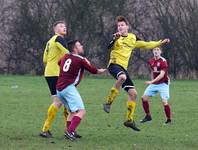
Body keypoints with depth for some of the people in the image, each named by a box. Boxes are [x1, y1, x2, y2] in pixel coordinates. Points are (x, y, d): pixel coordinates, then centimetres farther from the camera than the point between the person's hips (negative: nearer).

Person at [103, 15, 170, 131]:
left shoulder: (133, 38, 16)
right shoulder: (117, 37, -1)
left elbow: (146, 44, 27)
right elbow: (109, 46, -19)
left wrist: (160, 43, 25)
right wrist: (115, 39, -38)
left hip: (123, 68, 6)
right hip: (114, 64, -6)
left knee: (133, 93, 1)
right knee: (122, 77, -40)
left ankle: (130, 120, 10)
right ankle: (108, 103, -30)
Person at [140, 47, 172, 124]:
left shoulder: (163, 61, -18)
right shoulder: (151, 61, 4)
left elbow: (162, 75, -26)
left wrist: (152, 82, -33)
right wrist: (152, 81, 12)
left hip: (163, 84, -7)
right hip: (154, 83, 7)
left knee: (164, 101, -19)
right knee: (144, 97, -1)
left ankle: (169, 120, -5)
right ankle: (148, 116, 13)